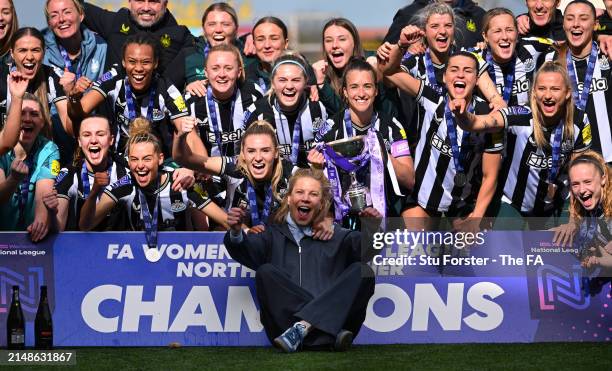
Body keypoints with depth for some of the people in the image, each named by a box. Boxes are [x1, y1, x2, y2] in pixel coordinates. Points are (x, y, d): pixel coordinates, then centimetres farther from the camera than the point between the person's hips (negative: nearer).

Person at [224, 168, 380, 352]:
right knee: (266, 273, -22)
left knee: (363, 272, -17)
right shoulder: (273, 235, 17)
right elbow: (248, 250, -1)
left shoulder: (335, 237, 21)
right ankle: (333, 333, -29)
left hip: (332, 314, 1)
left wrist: (372, 228, -17)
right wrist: (236, 233, -22)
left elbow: (362, 246, 4)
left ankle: (302, 327, -28)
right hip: (284, 324, 0)